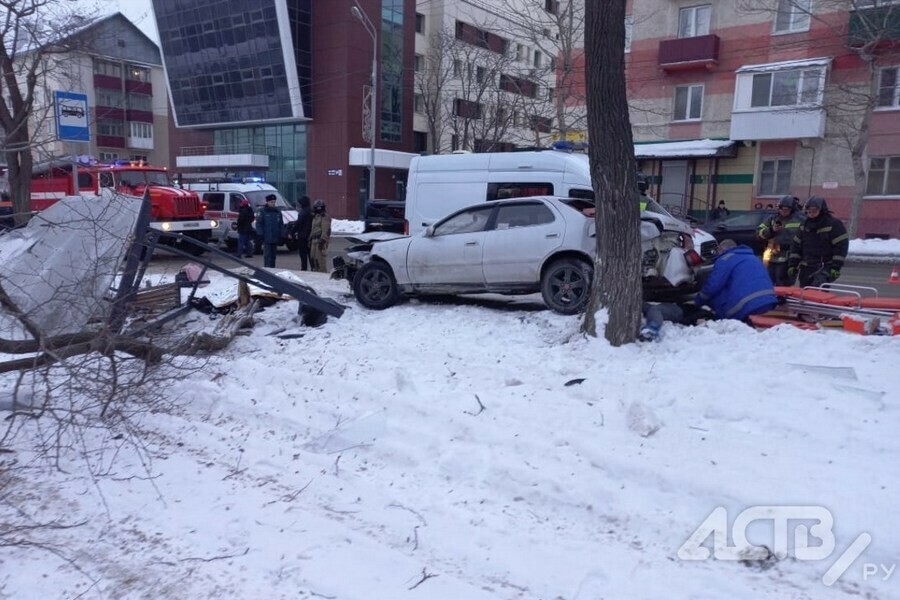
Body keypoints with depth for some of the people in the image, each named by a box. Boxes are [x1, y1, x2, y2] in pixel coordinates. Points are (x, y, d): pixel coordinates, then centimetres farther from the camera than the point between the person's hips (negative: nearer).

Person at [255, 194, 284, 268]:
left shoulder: (278, 212, 14)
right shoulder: (262, 211, -2)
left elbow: (281, 225, 15)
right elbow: (259, 224, -5)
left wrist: (281, 235, 7)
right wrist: (260, 234, -12)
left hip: (275, 238, 5)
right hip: (266, 238, -5)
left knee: (273, 255, 11)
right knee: (267, 255, -9)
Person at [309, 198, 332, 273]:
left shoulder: (325, 217, -10)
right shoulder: (315, 216, 22)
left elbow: (326, 230, -18)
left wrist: (322, 240, -24)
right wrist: (310, 239, 23)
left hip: (320, 241, -10)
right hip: (314, 241, 10)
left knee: (321, 260, -12)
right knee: (313, 258, 13)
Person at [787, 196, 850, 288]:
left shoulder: (834, 224, -6)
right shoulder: (804, 225, 12)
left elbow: (841, 246, -9)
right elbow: (796, 245, 14)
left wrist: (836, 267, -15)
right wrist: (792, 264, 7)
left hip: (825, 267, -6)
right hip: (806, 268, 6)